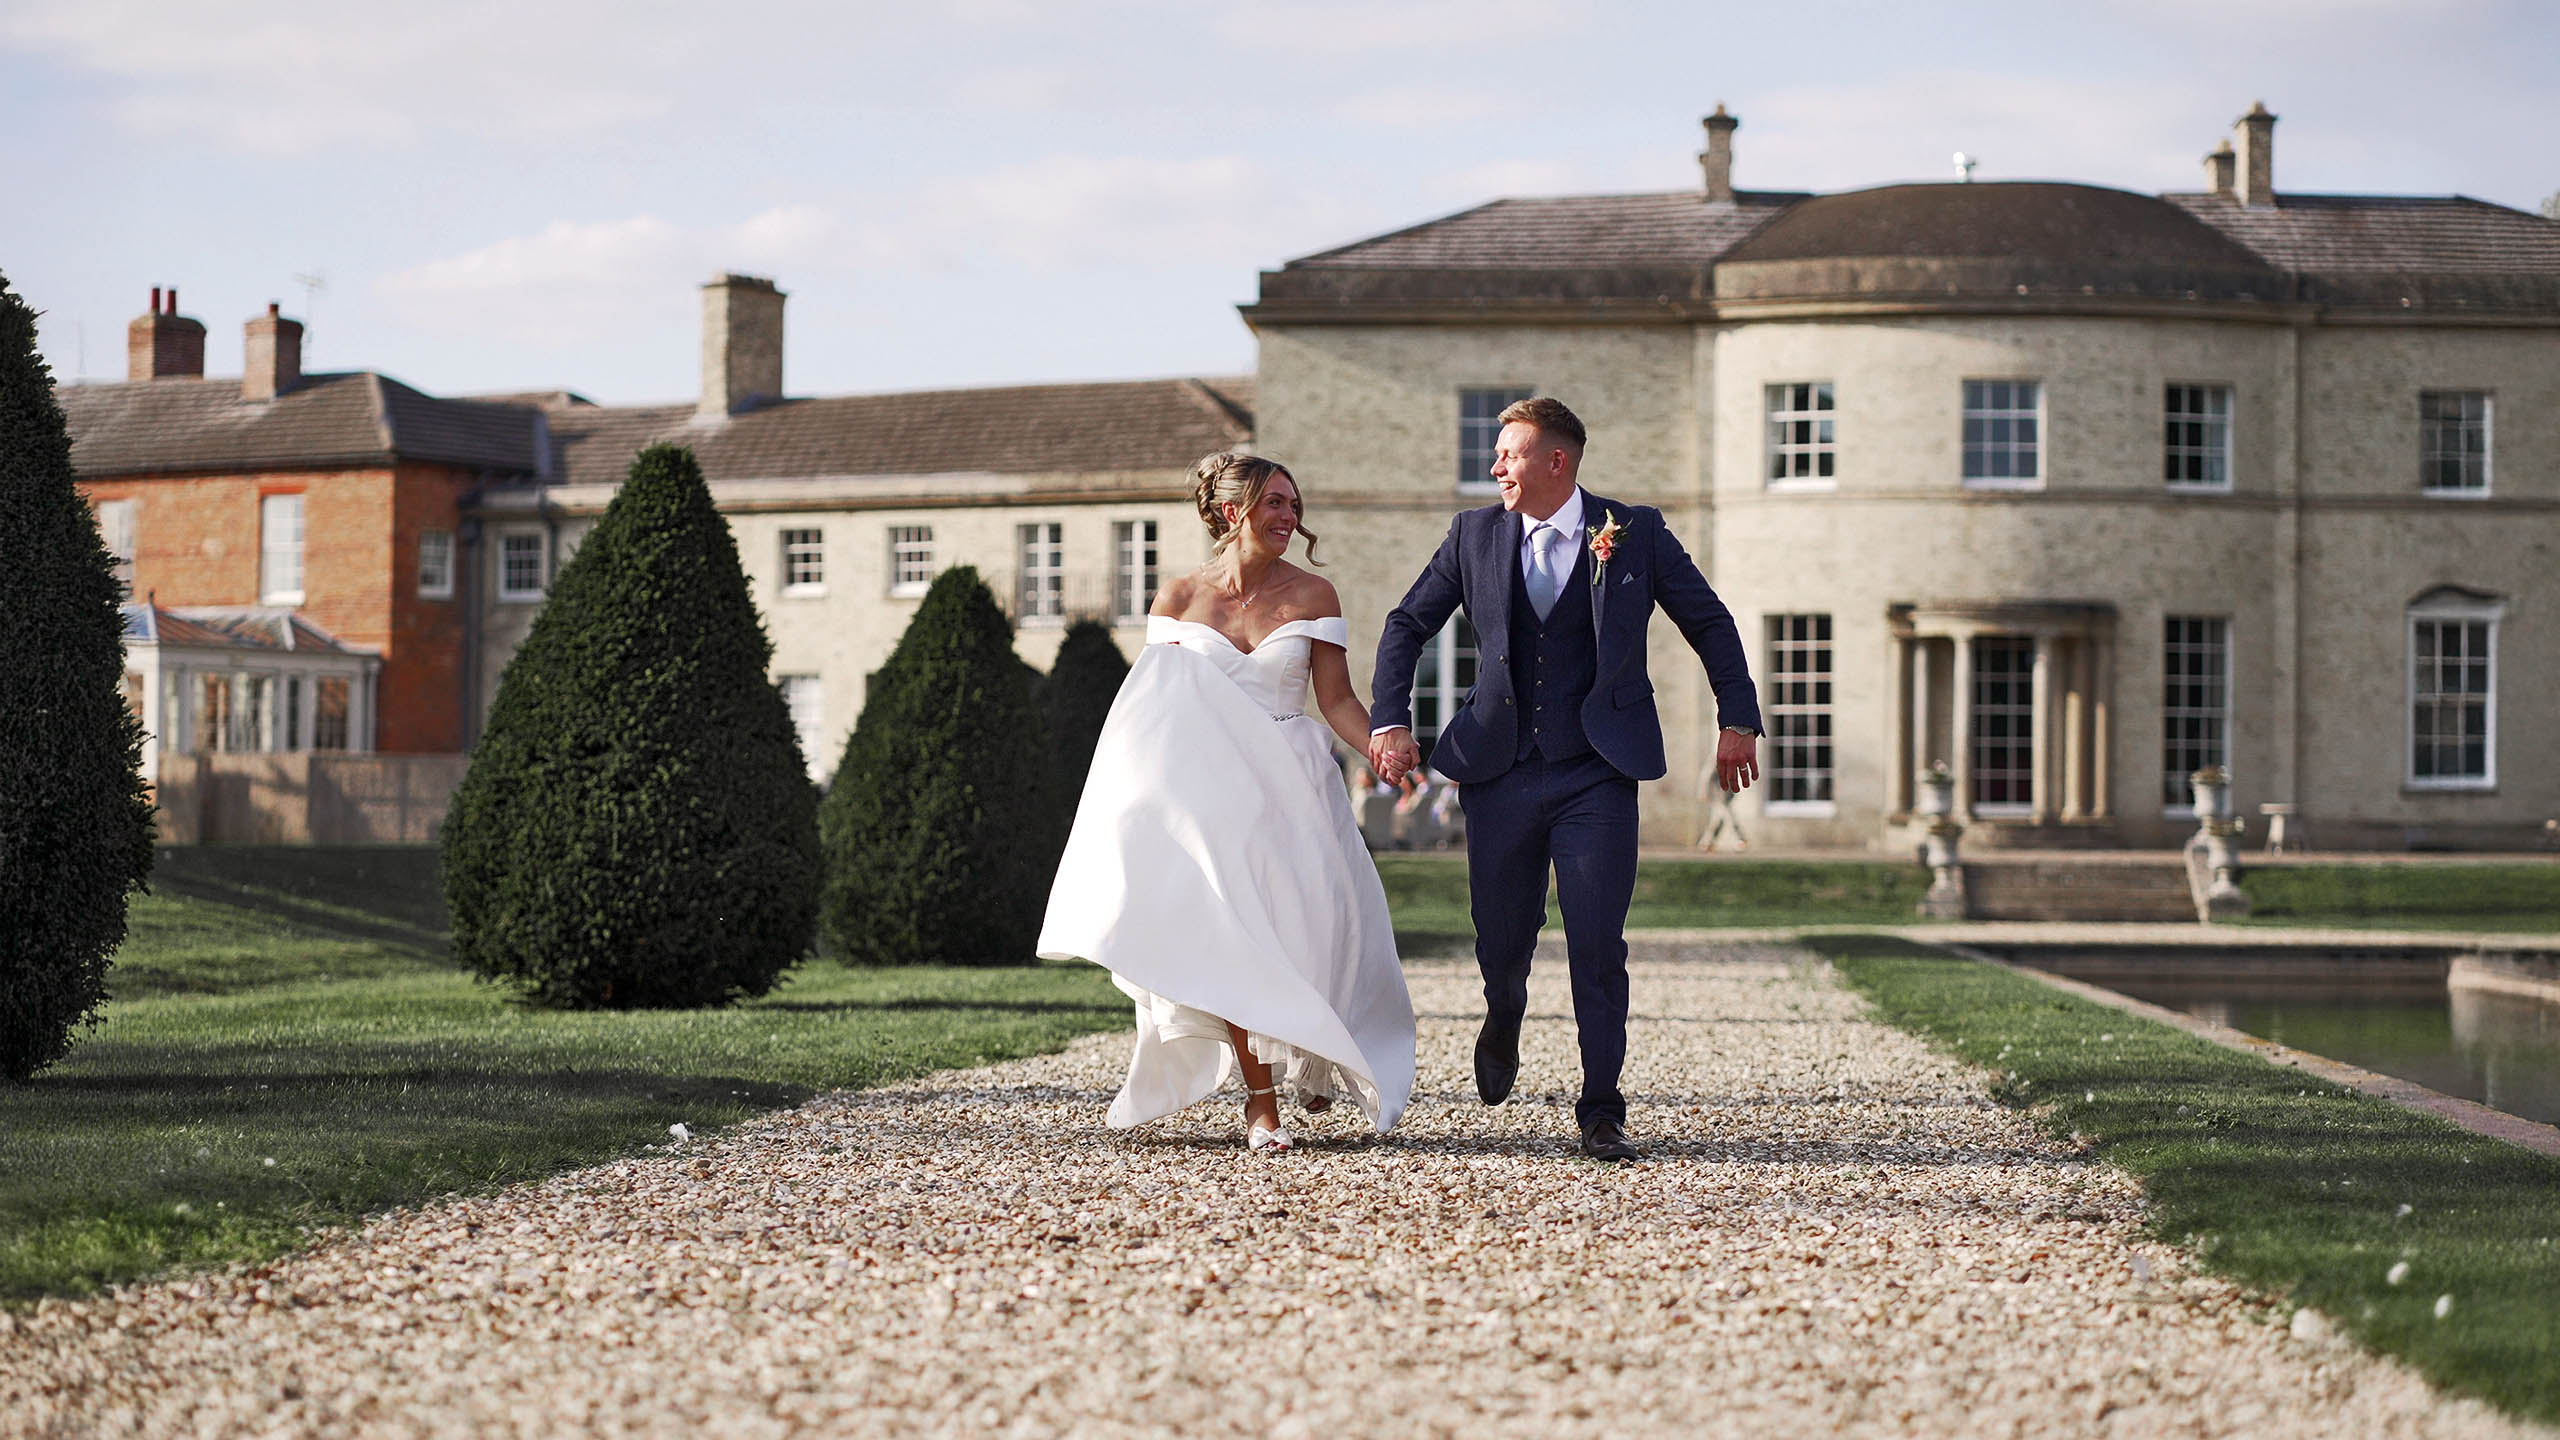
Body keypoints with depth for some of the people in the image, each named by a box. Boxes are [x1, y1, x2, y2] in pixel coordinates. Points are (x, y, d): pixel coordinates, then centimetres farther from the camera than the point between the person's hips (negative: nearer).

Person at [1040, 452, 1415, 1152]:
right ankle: (1261, 1101, -5)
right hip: (1210, 788, 0)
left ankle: (1314, 1056, 26)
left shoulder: (1311, 596, 2)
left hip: (1294, 785, 0)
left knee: (1304, 928, -5)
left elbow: (1337, 700, 1)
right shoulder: (1179, 599, 2)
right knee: (1234, 936, -10)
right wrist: (1138, 799, 3)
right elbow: (1153, 707, 7)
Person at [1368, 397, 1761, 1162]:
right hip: (1502, 774, 2)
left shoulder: (1636, 532, 0)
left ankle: (1601, 1112, 0)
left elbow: (1710, 623, 10)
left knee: (1597, 946, -9)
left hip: (1597, 775, -2)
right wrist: (1389, 720, 1)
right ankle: (1503, 1021, 43)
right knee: (1501, 940, 7)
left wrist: (1738, 719, 4)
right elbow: (1407, 624, 13)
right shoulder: (1475, 534, 5)